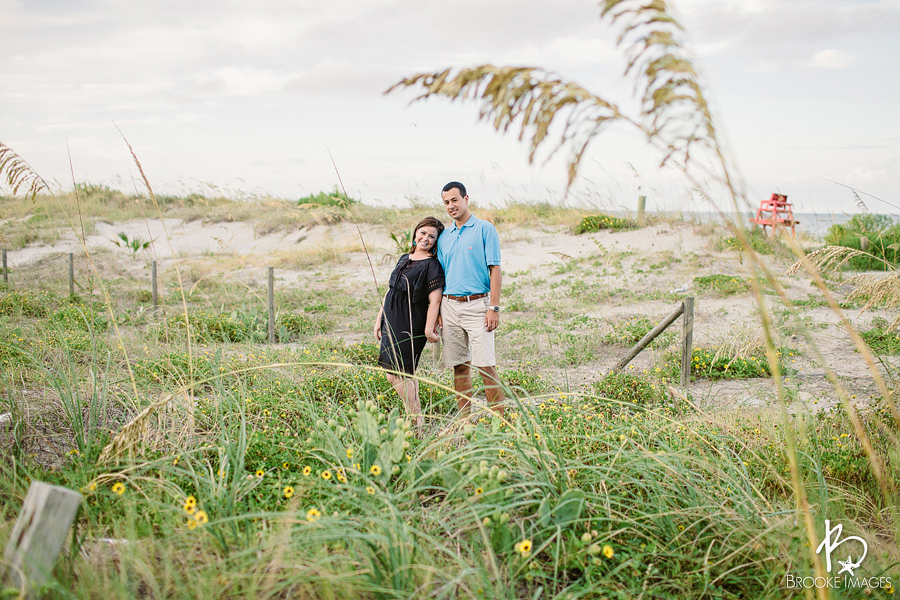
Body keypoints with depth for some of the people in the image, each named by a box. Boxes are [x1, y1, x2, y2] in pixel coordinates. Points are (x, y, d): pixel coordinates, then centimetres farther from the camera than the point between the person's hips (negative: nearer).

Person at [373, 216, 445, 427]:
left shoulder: (432, 265, -8)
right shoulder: (404, 259, 15)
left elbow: (434, 300, -14)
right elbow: (390, 291, 20)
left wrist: (429, 329, -20)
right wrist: (379, 319, 19)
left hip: (410, 326, -8)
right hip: (392, 322, 8)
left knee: (395, 374, -10)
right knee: (406, 374, 10)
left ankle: (418, 422, -2)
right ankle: (415, 418, 17)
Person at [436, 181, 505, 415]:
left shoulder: (485, 229, -1)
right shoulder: (444, 237, 14)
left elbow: (495, 270, -6)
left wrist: (494, 308, -13)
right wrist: (437, 313, 9)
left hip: (476, 304, -5)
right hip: (450, 306, 5)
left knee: (486, 365, -8)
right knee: (459, 366, 8)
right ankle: (464, 419, 15)